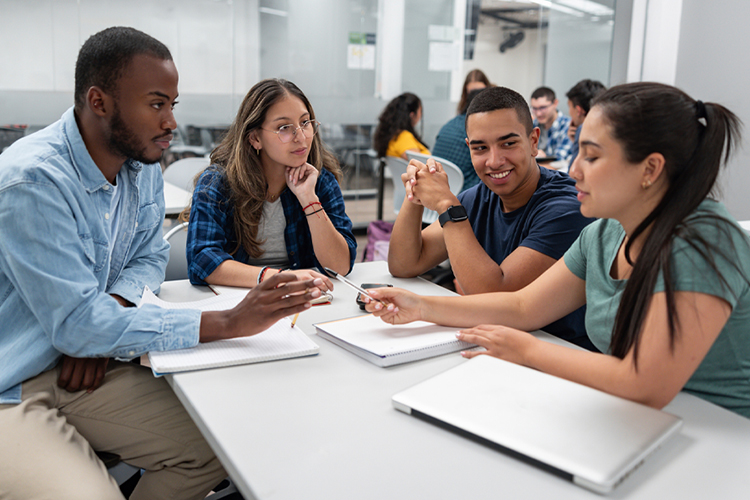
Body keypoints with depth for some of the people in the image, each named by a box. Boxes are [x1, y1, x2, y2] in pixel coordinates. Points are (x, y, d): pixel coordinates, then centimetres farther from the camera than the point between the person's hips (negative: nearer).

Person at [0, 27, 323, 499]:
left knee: (215, 444, -8)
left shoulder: (145, 167, 0)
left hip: (83, 368, 7)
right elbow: (76, 324, -26)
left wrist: (103, 316, -12)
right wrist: (229, 323, -30)